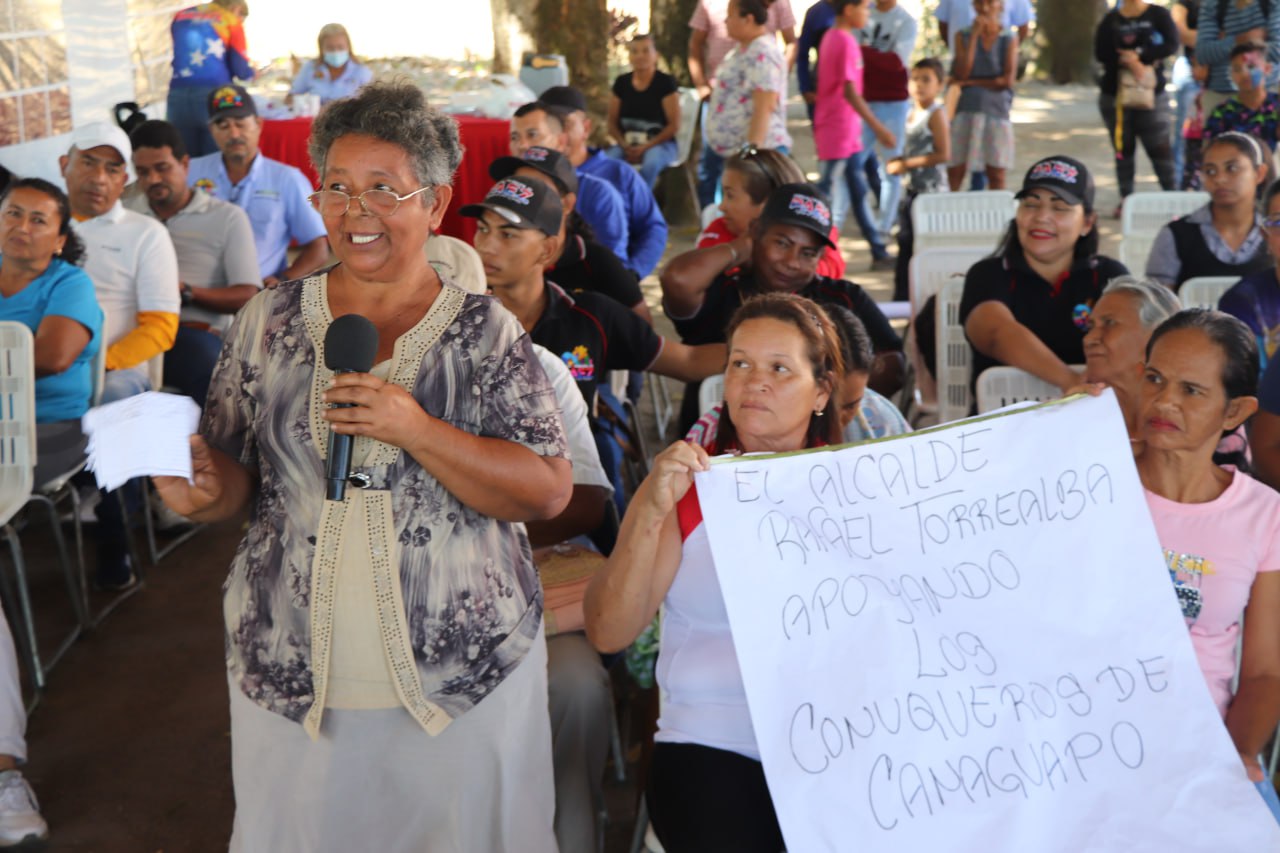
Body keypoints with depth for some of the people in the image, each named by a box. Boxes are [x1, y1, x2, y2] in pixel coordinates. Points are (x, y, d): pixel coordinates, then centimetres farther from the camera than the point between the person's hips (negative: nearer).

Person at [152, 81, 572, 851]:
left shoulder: (485, 331, -5)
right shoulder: (271, 321, 3)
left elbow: (549, 492, -11)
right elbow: (236, 481, 8)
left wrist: (415, 429, -22)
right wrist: (204, 489, -16)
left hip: (465, 675, -2)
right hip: (288, 674, 2)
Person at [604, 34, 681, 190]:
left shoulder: (665, 82, -4)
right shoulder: (621, 83, 8)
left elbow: (674, 125, -7)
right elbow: (612, 122, 11)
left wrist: (646, 147, -14)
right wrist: (625, 146, -8)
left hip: (660, 144, -3)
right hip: (627, 144, 3)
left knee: (651, 163, -40)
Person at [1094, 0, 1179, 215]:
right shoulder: (1110, 19, 5)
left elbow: (1171, 44, -11)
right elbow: (1101, 53, -6)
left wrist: (1140, 57, -20)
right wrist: (1131, 63, -18)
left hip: (1152, 94, -2)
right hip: (1115, 95, 2)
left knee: (1159, 147, -5)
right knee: (1123, 148, 7)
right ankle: (1126, 199, 13)